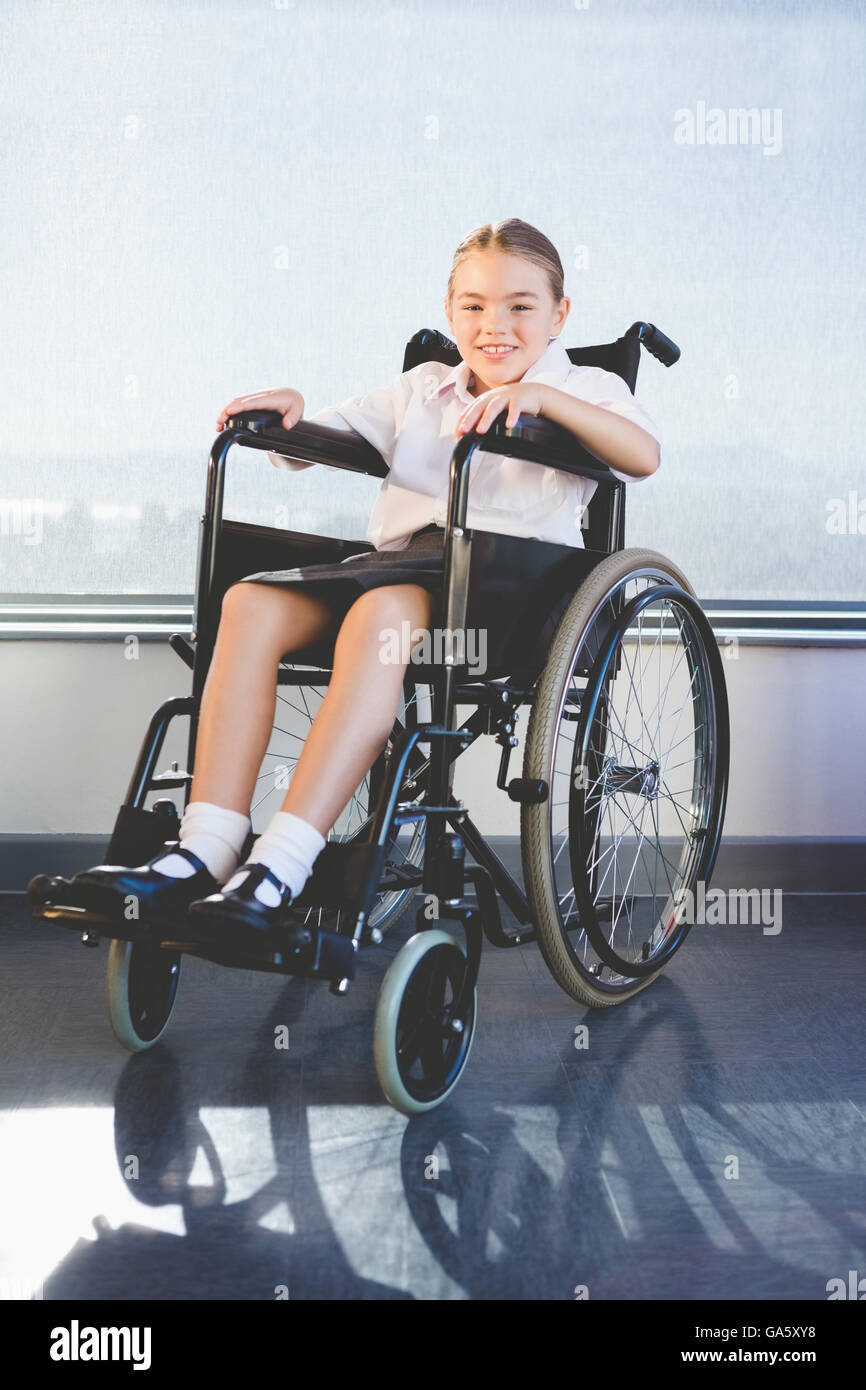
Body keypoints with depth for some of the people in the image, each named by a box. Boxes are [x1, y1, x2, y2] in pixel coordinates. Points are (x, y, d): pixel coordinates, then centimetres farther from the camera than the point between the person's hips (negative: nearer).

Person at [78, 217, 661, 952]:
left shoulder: (585, 388, 16)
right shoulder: (421, 388, 30)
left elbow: (644, 454, -7)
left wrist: (538, 395, -18)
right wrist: (289, 409, 3)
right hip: (400, 555, 5)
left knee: (383, 611, -39)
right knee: (252, 601, -23)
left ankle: (284, 867, -44)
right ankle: (205, 853, -30)